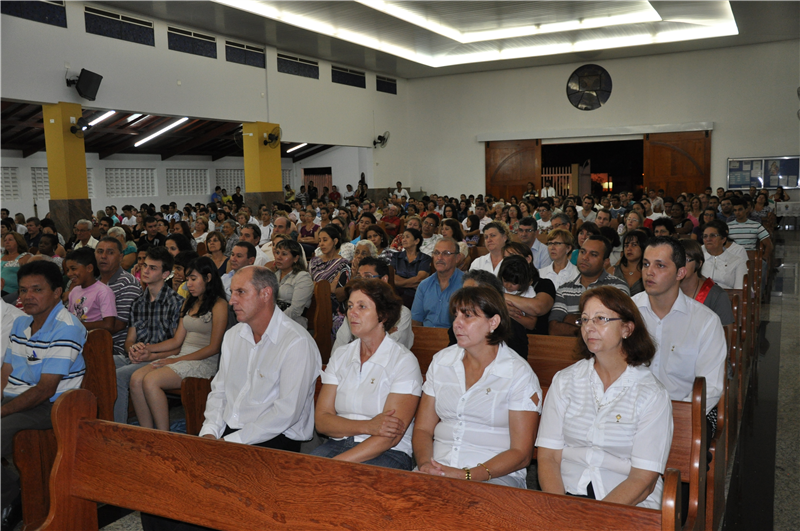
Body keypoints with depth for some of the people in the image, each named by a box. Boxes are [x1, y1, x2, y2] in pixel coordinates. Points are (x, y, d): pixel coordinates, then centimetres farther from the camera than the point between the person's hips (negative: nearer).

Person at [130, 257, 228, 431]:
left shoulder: (219, 305, -5)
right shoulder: (189, 303, 21)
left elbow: (213, 348, -11)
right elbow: (177, 340, 17)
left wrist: (177, 360, -13)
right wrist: (147, 348, 4)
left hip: (203, 362, -7)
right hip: (181, 358, 8)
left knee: (150, 381, -26)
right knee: (136, 379, -16)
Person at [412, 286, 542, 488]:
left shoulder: (520, 374, -3)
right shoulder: (441, 361, 12)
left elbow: (521, 454, -6)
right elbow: (423, 429, 11)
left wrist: (467, 475, -18)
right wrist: (425, 464, -10)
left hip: (496, 477, -3)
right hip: (438, 469, 4)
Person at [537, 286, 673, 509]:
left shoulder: (652, 394, -1)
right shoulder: (564, 381, 8)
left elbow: (643, 479, -6)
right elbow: (548, 456, 3)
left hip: (628, 505, -2)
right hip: (567, 493, 2)